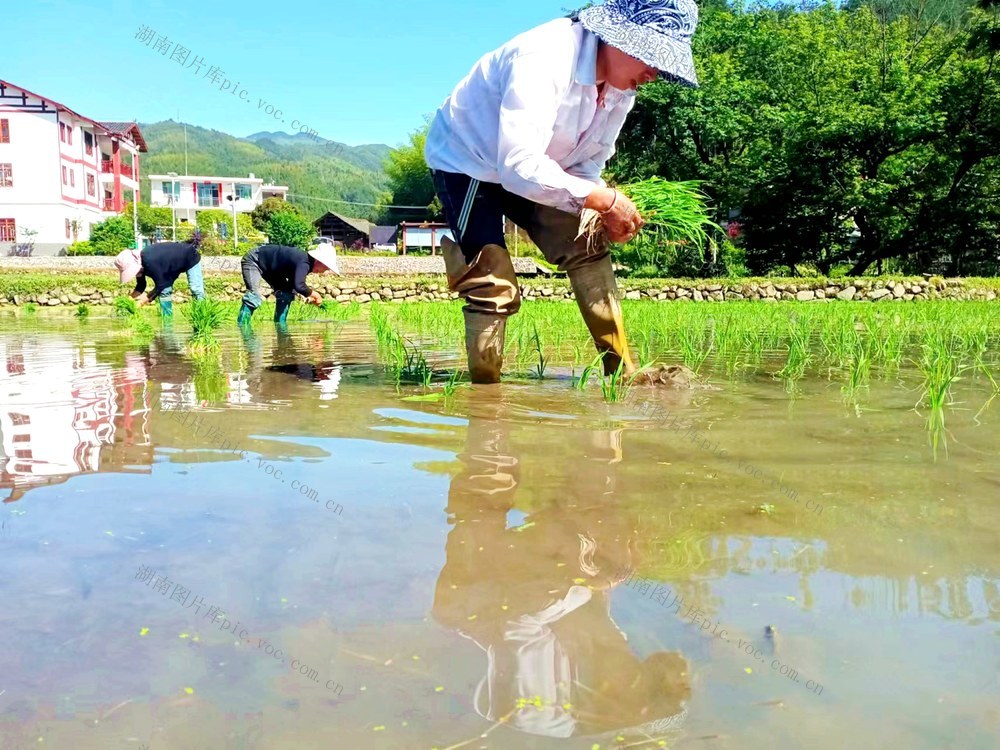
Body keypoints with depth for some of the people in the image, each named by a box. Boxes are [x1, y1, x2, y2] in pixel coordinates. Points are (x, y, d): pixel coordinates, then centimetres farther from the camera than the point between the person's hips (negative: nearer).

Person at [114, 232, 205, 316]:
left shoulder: (150, 263, -41)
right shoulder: (139, 262, -15)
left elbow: (160, 285, -32)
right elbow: (140, 286, -4)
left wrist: (142, 302, -28)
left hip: (190, 258, -8)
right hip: (174, 263, 8)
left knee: (196, 291, -12)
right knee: (164, 291, 0)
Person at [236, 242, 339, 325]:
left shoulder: (306, 261, -6)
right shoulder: (304, 263, -34)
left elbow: (296, 283, 8)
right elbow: (299, 286, -49)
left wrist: (309, 295, -6)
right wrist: (315, 295, -34)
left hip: (269, 267, 10)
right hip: (253, 260, -10)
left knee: (286, 294, 4)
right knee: (254, 296, -24)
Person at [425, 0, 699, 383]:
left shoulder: (622, 88, -7)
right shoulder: (544, 60, -34)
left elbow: (586, 166, 0)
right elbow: (519, 166, -41)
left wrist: (604, 210, -21)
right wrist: (602, 198, -38)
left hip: (530, 170, 8)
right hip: (466, 162, -8)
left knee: (588, 248, -1)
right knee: (494, 288, -16)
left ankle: (623, 373, 3)